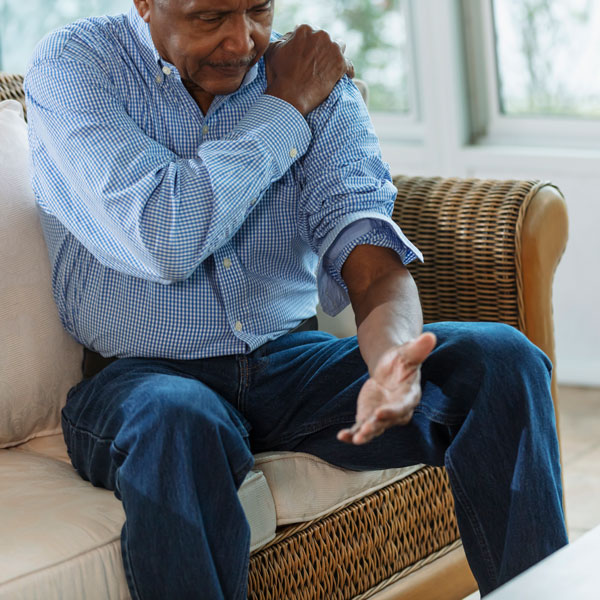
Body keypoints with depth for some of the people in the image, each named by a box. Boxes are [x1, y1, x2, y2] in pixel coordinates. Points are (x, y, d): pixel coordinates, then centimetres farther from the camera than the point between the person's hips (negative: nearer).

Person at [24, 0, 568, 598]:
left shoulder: (318, 79, 4)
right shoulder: (71, 66, -6)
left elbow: (368, 249, -9)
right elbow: (163, 241, -20)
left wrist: (393, 357, -31)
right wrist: (283, 111, -10)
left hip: (294, 361, 4)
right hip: (143, 374, -3)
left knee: (501, 358, -18)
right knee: (176, 422, -40)